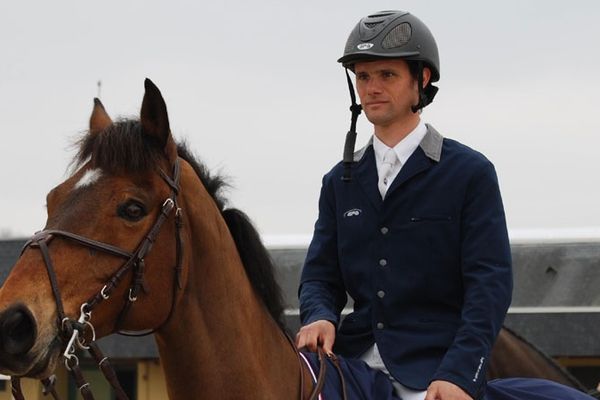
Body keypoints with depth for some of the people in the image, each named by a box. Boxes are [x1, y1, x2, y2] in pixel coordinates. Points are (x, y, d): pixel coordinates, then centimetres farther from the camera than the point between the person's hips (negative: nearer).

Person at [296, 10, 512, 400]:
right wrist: (320, 317, -10)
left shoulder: (471, 173, 2)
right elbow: (320, 275, 15)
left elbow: (490, 282, -5)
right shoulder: (340, 182, 16)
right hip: (355, 361, 4)